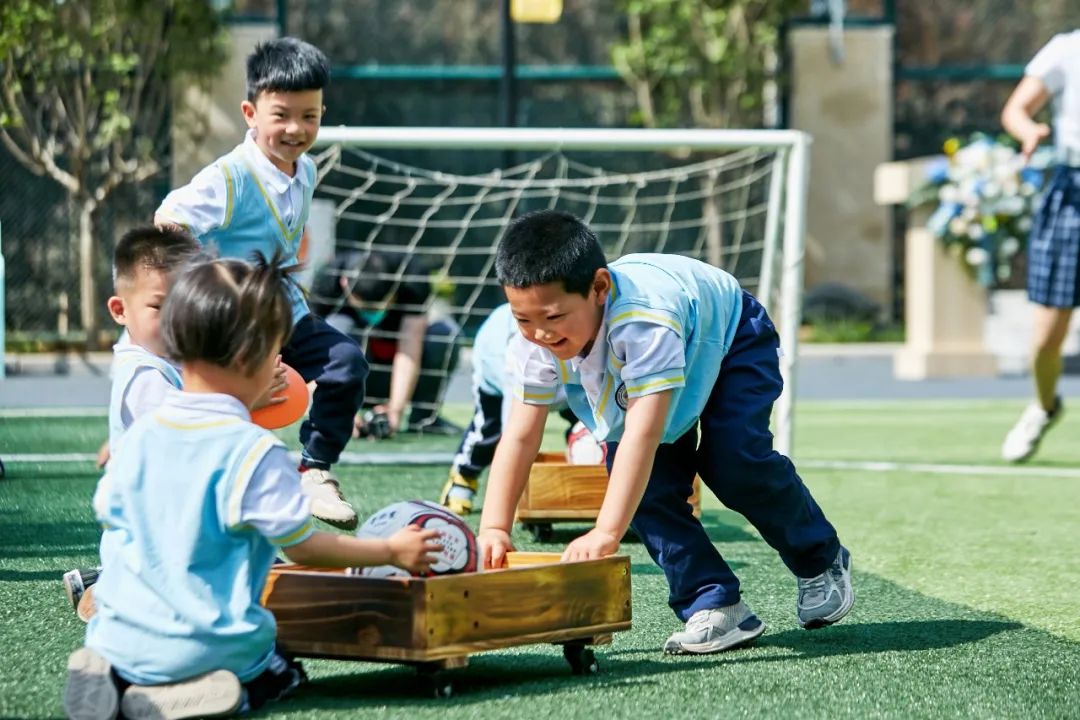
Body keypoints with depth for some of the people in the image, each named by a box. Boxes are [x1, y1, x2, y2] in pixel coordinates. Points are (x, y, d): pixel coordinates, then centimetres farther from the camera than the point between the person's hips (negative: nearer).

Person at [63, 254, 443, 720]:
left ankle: (109, 678, -2)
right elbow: (302, 547, -9)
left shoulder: (139, 436, 1)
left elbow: (109, 516, 14)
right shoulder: (253, 452, -16)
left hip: (119, 638, 5)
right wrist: (392, 551, 4)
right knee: (284, 675, 19)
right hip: (207, 645, -5)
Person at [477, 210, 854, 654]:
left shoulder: (644, 319, -48)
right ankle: (715, 607, -7)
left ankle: (823, 563, 6)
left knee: (734, 462, -22)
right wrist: (493, 528, -35)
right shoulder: (534, 341, -28)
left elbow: (643, 432, -54)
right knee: (642, 478, -14)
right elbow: (520, 436, -24)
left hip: (730, 340, -6)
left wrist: (606, 534, -60)